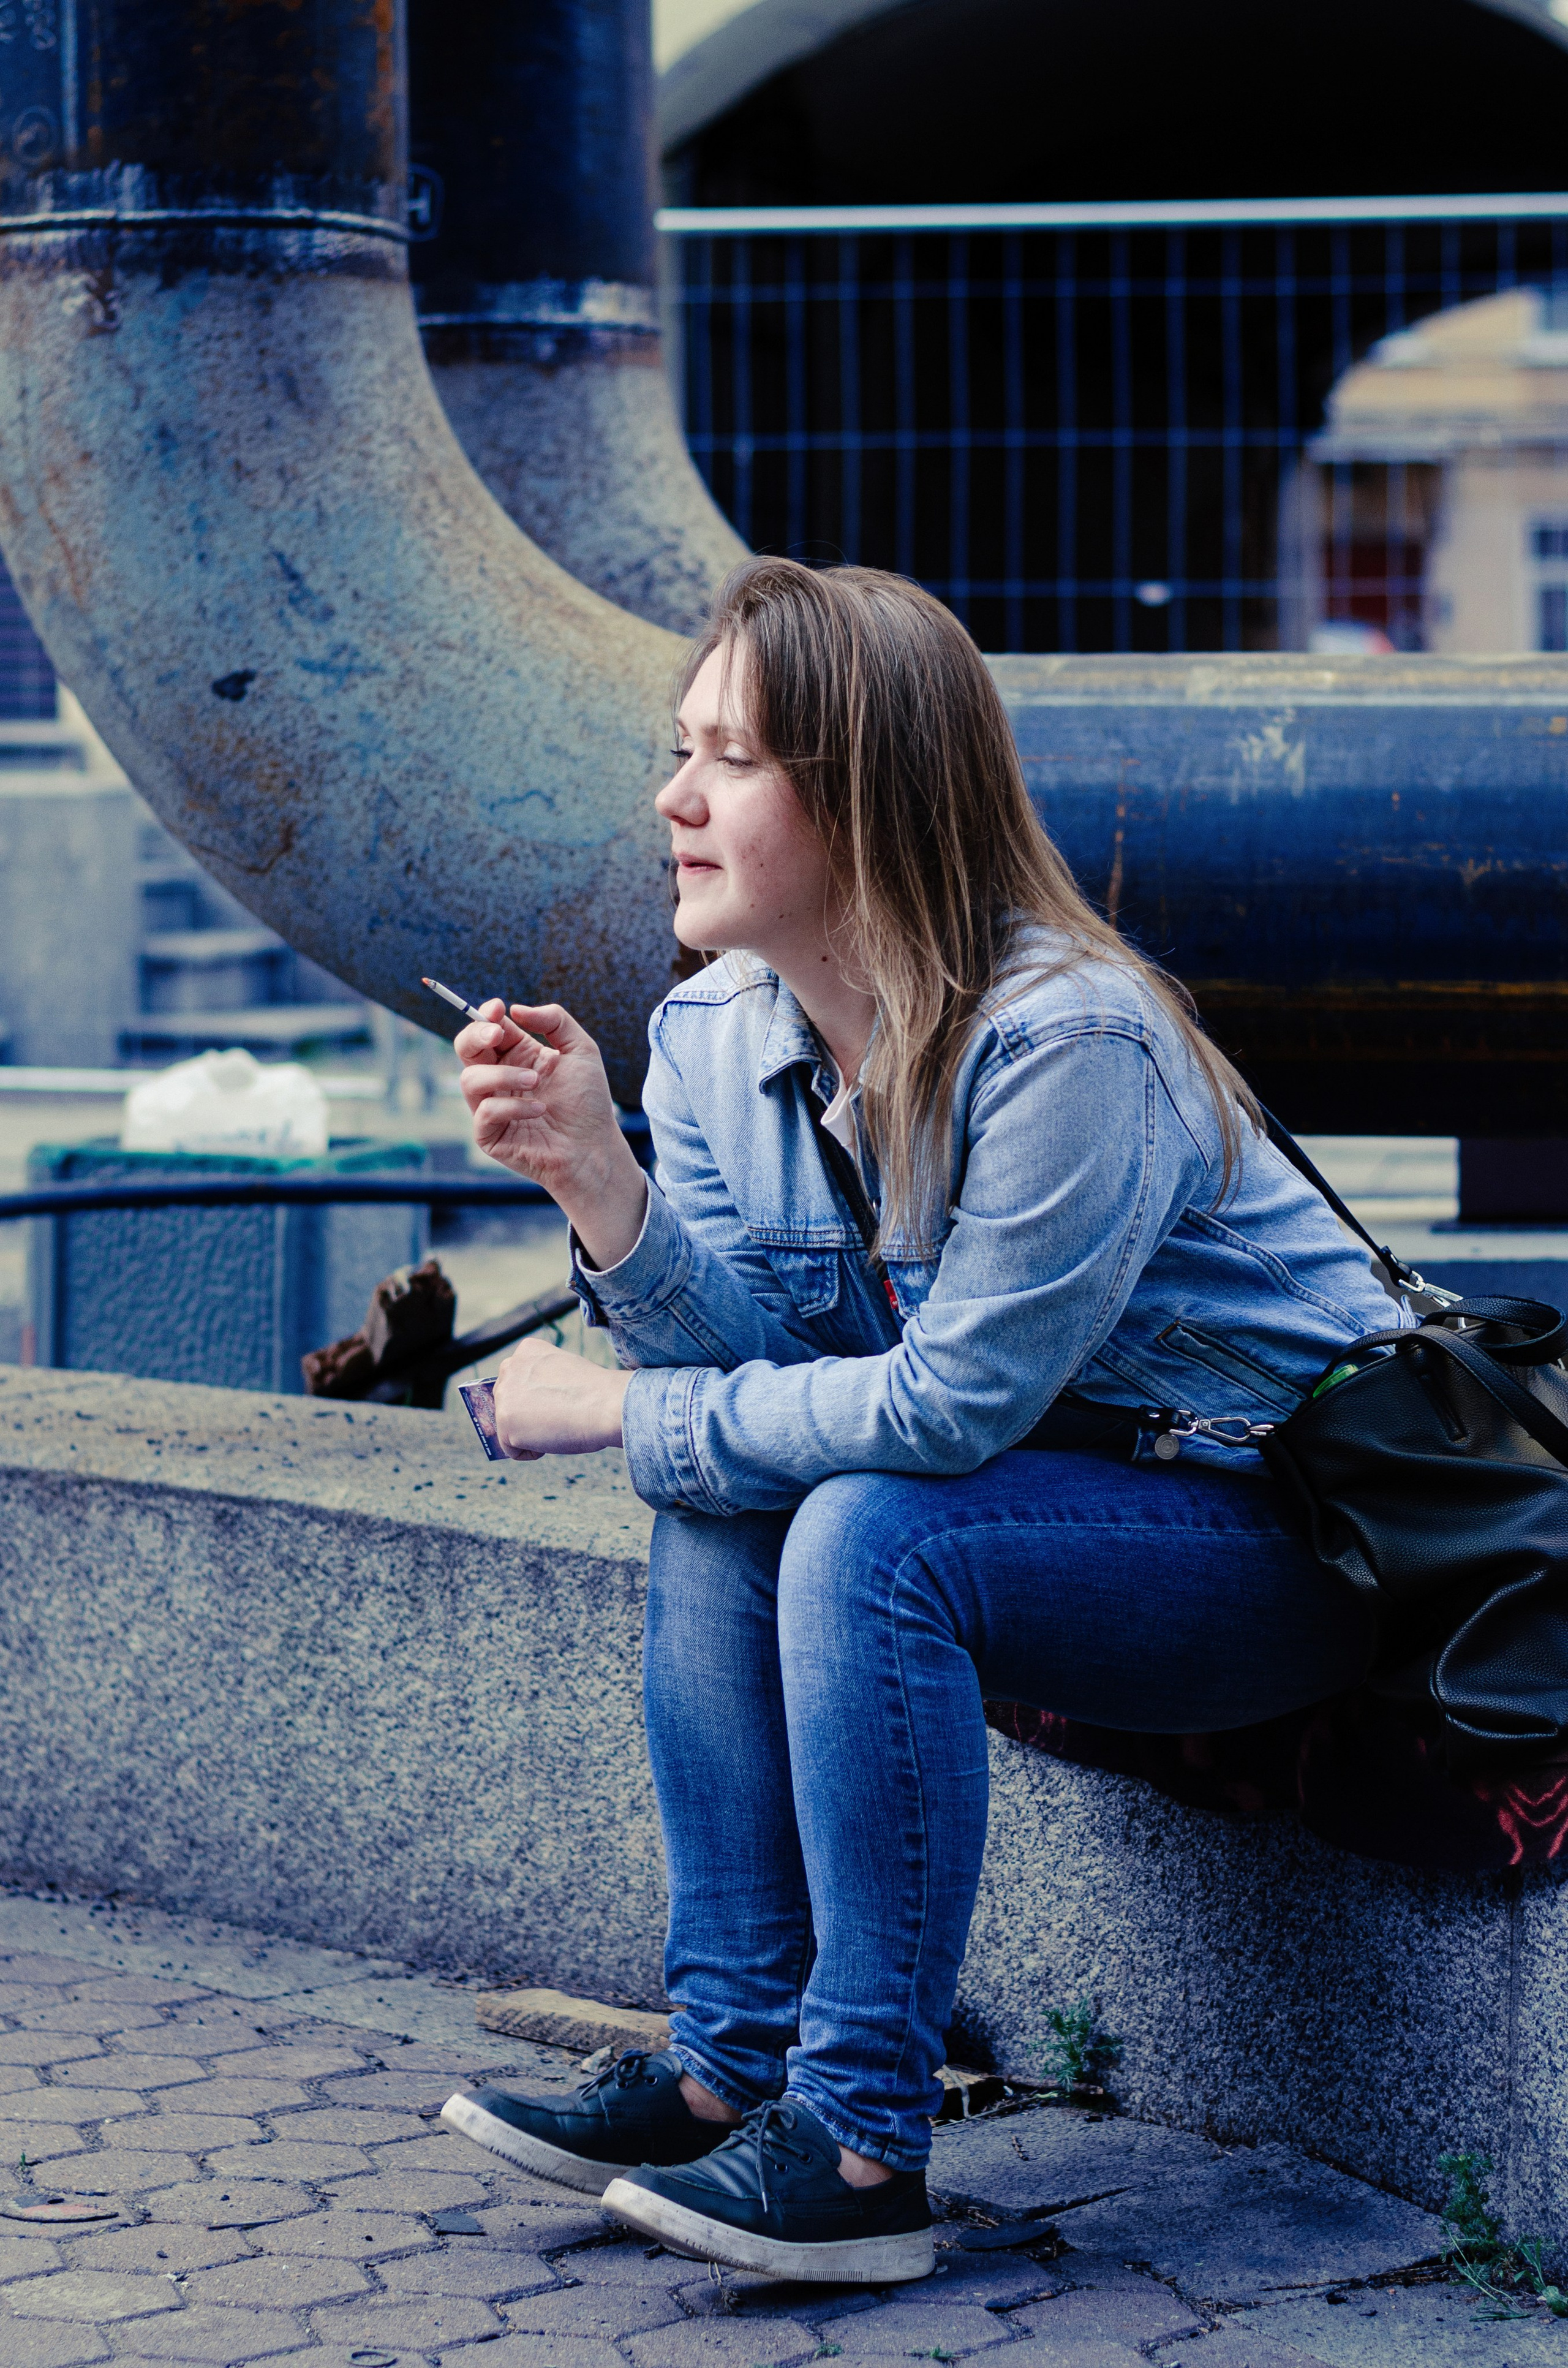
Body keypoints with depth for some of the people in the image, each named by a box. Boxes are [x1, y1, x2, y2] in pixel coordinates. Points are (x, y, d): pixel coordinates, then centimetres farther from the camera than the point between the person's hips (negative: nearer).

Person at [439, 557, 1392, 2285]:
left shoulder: (1067, 1040, -27)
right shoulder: (713, 1038, -2)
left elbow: (952, 1401, -27)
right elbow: (760, 1355, -8)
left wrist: (618, 1411, -19)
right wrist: (595, 1179, -24)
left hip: (1300, 1539, -8)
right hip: (1061, 1505, 8)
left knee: (871, 1531, -28)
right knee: (718, 1501, -12)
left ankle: (862, 2143, -23)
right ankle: (731, 2063, -5)